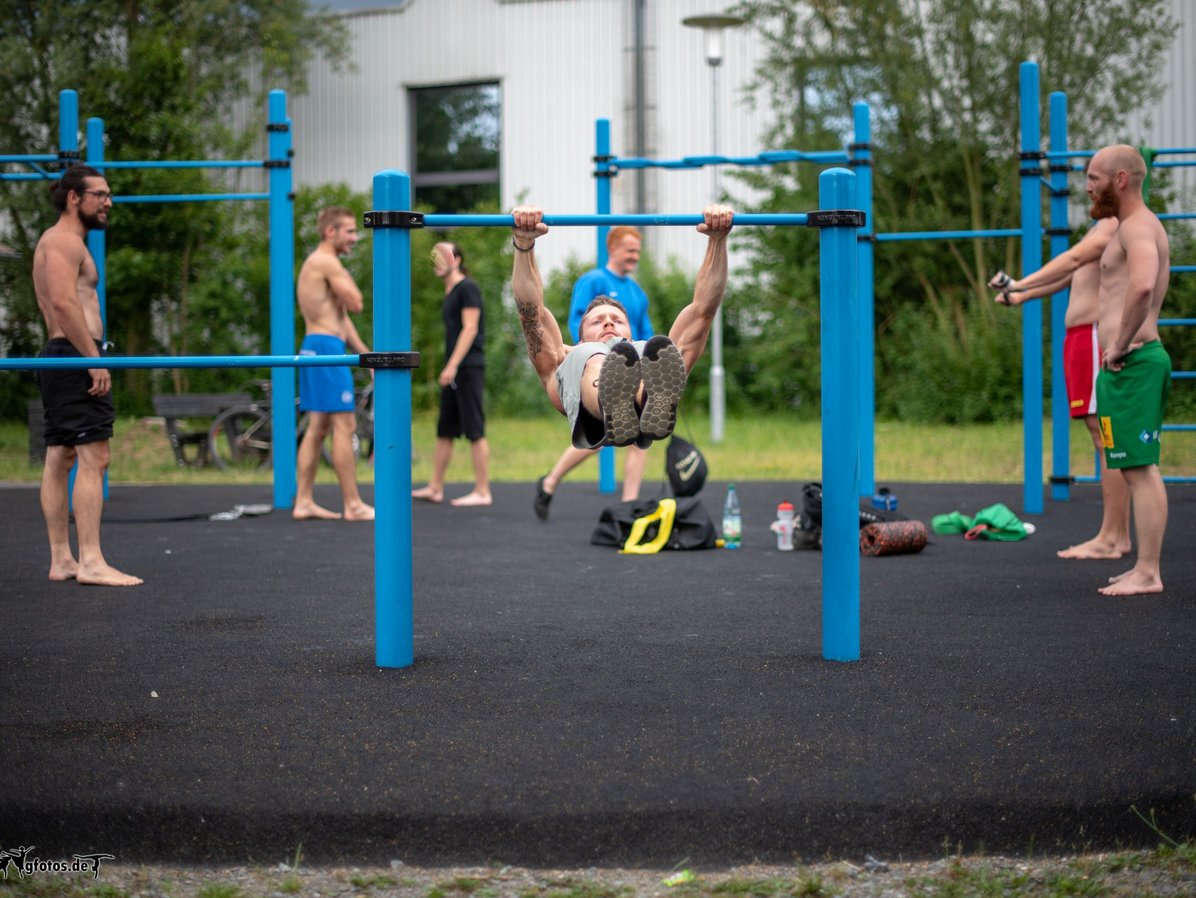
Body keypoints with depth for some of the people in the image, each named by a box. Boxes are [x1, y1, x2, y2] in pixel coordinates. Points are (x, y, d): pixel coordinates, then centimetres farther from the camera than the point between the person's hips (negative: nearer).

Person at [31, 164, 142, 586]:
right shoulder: (64, 241, -10)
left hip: (58, 357, 11)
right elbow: (64, 302, -23)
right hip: (74, 355, -11)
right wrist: (94, 360, -25)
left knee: (59, 459, 9)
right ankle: (91, 562, -18)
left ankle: (61, 560, 11)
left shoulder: (59, 242, 23)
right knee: (94, 457, -14)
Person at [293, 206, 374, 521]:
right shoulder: (327, 262, -12)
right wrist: (346, 277, 2)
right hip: (327, 347, -10)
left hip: (315, 346, 10)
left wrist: (367, 354, 18)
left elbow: (341, 317, 22)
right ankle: (353, 505, -6)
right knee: (345, 426, -8)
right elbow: (356, 304, -13)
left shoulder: (316, 263, 21)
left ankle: (304, 502, 11)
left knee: (318, 428, 11)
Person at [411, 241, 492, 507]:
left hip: (468, 367, -9)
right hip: (453, 370, 9)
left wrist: (452, 365, -20)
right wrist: (449, 368, 16)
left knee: (474, 430, -7)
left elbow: (470, 329, -15)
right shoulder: (449, 294, 18)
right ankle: (435, 488, 16)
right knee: (444, 430, 11)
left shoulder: (467, 288, -7)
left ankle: (482, 492, -4)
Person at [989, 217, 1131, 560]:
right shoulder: (1104, 225, 22)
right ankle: (1119, 536, 13)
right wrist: (1023, 296, 31)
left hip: (1098, 336, -10)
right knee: (1110, 442, 10)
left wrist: (1021, 284, -26)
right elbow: (1072, 272, 30)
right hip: (1082, 339, 10)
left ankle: (1110, 540, -12)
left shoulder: (1117, 222, -10)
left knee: (1108, 440, -11)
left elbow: (1074, 259, -21)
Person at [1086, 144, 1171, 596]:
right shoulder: (1144, 226, 20)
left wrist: (1119, 346, -24)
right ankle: (1146, 567, 18)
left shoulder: (1137, 227, -14)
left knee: (1141, 470, -10)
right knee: (1140, 470, 13)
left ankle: (1148, 573, -9)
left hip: (1130, 362, -11)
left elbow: (1142, 287, -32)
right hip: (1142, 357, 11)